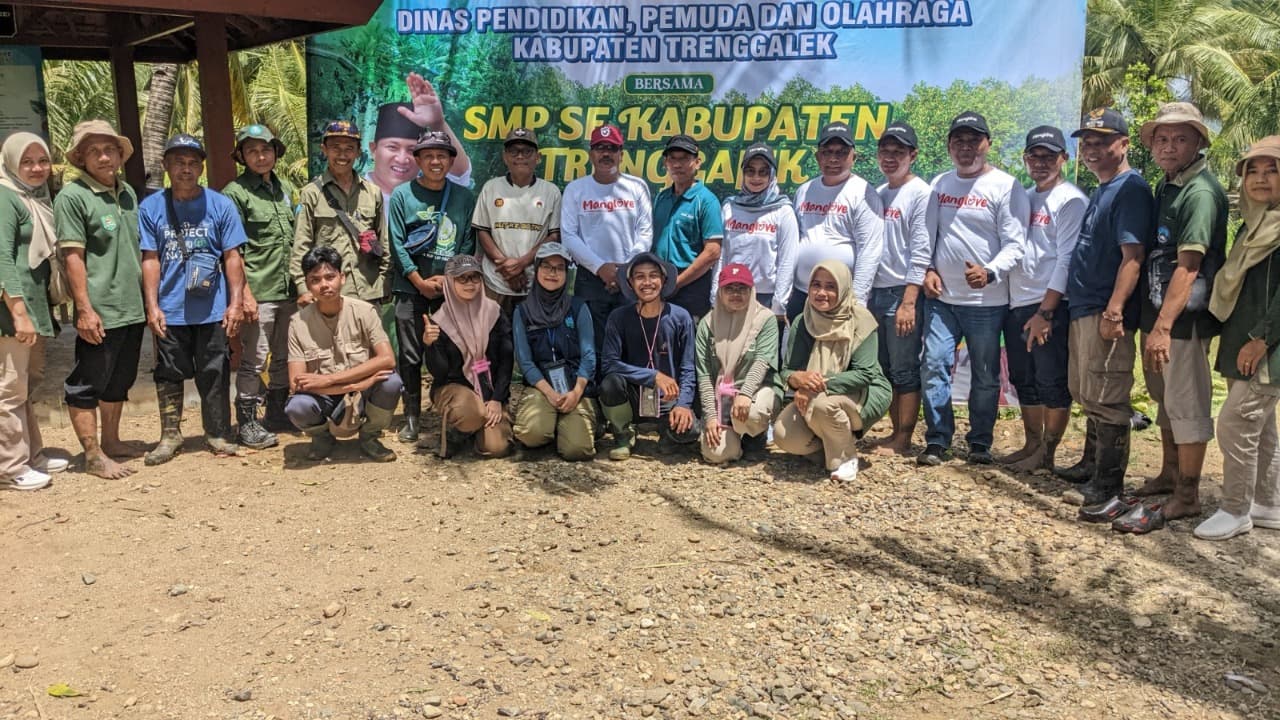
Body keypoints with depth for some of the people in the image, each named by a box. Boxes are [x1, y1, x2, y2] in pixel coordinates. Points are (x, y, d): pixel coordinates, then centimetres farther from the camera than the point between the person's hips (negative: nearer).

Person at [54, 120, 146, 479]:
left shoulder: (128, 193, 11)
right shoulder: (72, 196, -10)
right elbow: (73, 257, -15)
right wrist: (84, 309, -19)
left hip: (132, 308, 7)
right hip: (99, 311, -7)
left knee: (118, 382, 18)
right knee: (87, 385, 3)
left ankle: (111, 442, 31)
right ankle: (93, 456, 11)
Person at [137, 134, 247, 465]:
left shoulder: (221, 205, 1)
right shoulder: (151, 208, 3)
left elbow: (232, 257, 0)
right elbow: (150, 260, 2)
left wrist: (235, 302, -5)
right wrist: (152, 307, -4)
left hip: (212, 310, -1)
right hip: (169, 310, 1)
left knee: (214, 374, 6)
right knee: (169, 374, 10)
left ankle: (218, 435, 18)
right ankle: (170, 435, 23)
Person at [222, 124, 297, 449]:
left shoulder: (286, 188, 14)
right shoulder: (235, 193, -5)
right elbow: (233, 251, -9)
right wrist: (245, 294, -14)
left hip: (289, 290, 6)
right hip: (258, 292, -6)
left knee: (285, 358, 14)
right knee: (255, 359, -2)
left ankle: (278, 415, 27)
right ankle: (247, 424, 10)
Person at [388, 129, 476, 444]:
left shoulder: (464, 197, 5)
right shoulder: (402, 195, 1)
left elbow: (467, 244, 4)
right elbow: (397, 243, -3)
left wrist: (448, 277, -8)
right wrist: (420, 282, -9)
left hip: (451, 287, 1)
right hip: (411, 287, -1)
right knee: (410, 355, 1)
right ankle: (411, 418, 11)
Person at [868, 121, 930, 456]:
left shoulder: (920, 193, -6)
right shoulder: (876, 194, 15)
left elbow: (921, 252, -12)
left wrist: (908, 302, -18)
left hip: (904, 293, -7)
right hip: (875, 293, 7)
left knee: (905, 371, -2)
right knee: (884, 369, 11)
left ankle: (904, 439, 6)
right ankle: (896, 432, 21)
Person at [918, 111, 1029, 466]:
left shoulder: (1006, 187, -4)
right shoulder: (939, 184, 12)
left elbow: (1014, 244, -10)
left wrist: (990, 273, -26)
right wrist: (928, 270, 0)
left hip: (987, 302, -4)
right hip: (942, 298, 4)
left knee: (985, 376, 6)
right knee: (934, 367, -2)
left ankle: (980, 443, 19)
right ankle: (937, 441, 8)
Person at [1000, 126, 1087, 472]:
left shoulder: (1071, 200, -7)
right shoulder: (1023, 198, 16)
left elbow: (1067, 259, -14)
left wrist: (1045, 311, -19)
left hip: (1051, 306, -8)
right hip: (1017, 303, 8)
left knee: (1052, 383, -1)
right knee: (1024, 380, 15)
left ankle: (1047, 454, 8)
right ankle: (1032, 446, 26)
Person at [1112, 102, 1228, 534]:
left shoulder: (1200, 191, -15)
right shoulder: (1166, 186, 13)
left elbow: (1189, 265, -22)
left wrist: (1164, 326, -26)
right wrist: (1151, 320, 15)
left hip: (1184, 318, -9)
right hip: (1156, 312, 9)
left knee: (1187, 404, -1)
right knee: (1165, 398, 19)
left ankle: (1186, 497, 8)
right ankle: (1169, 475, 35)